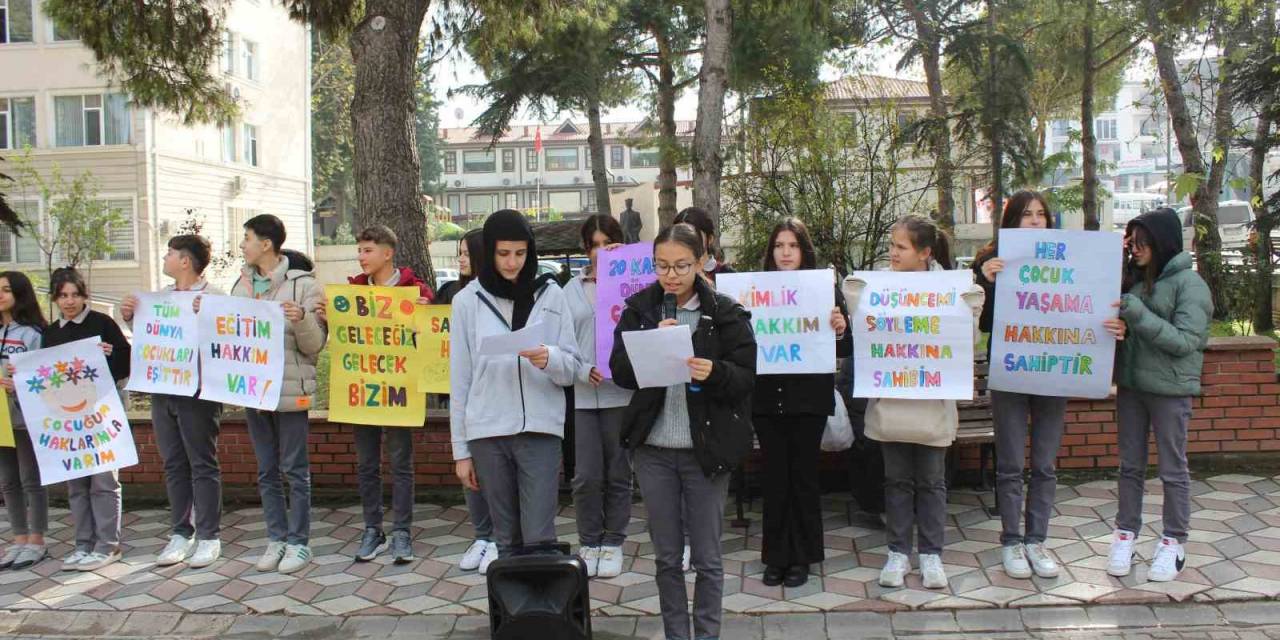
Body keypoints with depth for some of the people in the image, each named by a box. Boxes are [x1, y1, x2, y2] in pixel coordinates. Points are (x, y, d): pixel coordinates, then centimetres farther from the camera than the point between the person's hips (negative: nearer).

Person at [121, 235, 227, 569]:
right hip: (162, 391, 7)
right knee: (173, 465, 12)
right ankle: (181, 533, 22)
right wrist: (129, 317, 3)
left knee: (203, 465, 2)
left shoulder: (213, 296, -8)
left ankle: (208, 536, 10)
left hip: (197, 392, -7)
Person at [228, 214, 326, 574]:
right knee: (267, 471, 13)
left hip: (290, 390, -6)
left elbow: (314, 345, -10)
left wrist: (302, 320, -29)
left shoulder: (303, 284, -9)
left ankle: (299, 542, 13)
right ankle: (276, 538, 23)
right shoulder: (242, 284, 10)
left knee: (295, 470, 3)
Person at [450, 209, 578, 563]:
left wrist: (550, 359, -19)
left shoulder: (550, 295, 4)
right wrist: (461, 449, 5)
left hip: (540, 428, -1)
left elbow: (572, 368, 4)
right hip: (488, 432, 1)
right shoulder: (468, 300, 4)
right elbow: (460, 378, 6)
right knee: (508, 539, 8)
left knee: (539, 539, -6)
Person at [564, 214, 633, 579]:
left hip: (621, 392, -1)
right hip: (582, 394, 1)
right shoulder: (573, 289, 10)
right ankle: (589, 543, 19)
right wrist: (584, 371, -11)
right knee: (586, 476, 0)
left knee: (618, 474, 8)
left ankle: (613, 542, 24)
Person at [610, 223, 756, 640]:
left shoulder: (726, 313, -3)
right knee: (666, 556, 12)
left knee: (707, 557, 6)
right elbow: (620, 373, -1)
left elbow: (747, 377, -5)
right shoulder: (638, 310, 4)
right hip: (653, 449, 2)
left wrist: (714, 372, -25)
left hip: (706, 449, -2)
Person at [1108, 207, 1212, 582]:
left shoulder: (1189, 283, -10)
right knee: (1130, 465, 13)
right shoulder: (1134, 278, 6)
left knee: (1173, 470, 7)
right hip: (1131, 384, 5)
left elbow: (1186, 341, -17)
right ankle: (1125, 535, 23)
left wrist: (1138, 314, -24)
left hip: (1170, 389, -5)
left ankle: (1173, 543, 19)